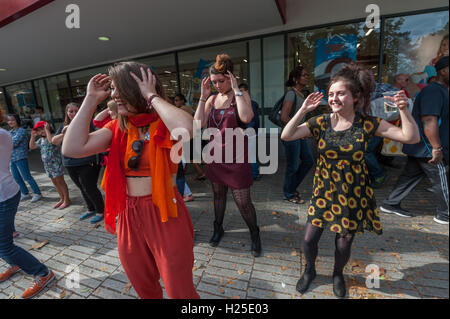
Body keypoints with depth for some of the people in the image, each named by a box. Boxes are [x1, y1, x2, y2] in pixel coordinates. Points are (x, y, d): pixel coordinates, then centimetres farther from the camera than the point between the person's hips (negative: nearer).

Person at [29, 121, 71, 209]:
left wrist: (47, 130, -23)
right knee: (55, 182, 14)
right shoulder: (41, 140, 14)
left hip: (55, 163, -9)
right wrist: (33, 136, 10)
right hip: (47, 164, 9)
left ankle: (67, 200, 6)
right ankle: (62, 199, 24)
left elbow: (51, 141, -33)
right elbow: (32, 146, 19)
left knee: (60, 181, -3)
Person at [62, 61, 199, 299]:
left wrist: (152, 96, -21)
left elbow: (186, 128, -36)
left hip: (165, 215, -5)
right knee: (143, 287, 28)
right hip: (129, 215, 6)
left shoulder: (164, 123, -11)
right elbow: (72, 148, -7)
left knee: (180, 291, 14)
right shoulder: (118, 127, 4)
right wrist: (90, 101, -5)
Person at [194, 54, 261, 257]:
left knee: (243, 201, 2)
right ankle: (218, 229, 41)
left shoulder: (241, 96, -5)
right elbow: (198, 124, -6)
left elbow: (246, 118, -27)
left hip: (236, 157, -4)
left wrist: (236, 89, -20)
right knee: (218, 194, 19)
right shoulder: (212, 99, 6)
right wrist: (203, 96, -8)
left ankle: (254, 234, 28)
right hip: (215, 155, 5)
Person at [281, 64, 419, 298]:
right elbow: (286, 136, -17)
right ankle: (310, 270, 41)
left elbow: (411, 137, -9)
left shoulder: (366, 124, -8)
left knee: (344, 244, 15)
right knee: (309, 239, 6)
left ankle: (338, 274, 49)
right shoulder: (321, 123, -7)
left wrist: (403, 110, -22)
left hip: (353, 195, 0)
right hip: (324, 192, 1)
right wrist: (303, 110, -22)